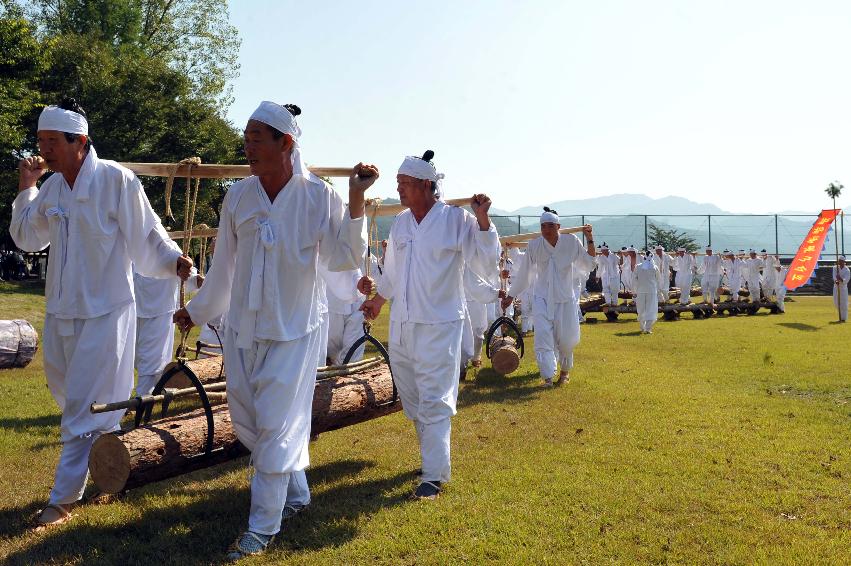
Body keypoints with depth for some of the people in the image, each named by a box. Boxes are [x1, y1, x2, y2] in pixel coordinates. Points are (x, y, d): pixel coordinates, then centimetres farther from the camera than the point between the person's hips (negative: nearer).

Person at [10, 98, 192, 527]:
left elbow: (146, 235, -14)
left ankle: (64, 497, 10)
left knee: (85, 405, -1)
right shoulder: (53, 186, 5)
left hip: (104, 310, -7)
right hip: (60, 309, 8)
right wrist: (26, 189, 1)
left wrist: (175, 262, -32)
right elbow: (27, 239, 12)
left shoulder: (115, 180, -16)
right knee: (68, 394, 19)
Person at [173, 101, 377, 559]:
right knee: (246, 422, 13)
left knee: (277, 427, 1)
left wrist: (356, 200, -22)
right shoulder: (238, 196, -2)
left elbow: (346, 259, -12)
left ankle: (262, 527, 14)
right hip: (243, 329, 5)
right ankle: (295, 491, 35)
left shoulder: (317, 195, -12)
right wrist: (196, 311, 19)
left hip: (293, 331, -4)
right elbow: (223, 264, 10)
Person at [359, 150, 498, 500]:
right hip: (401, 326, 6)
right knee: (412, 399, 12)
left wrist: (482, 221, -20)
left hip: (439, 326, -6)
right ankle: (433, 455, 28)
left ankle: (434, 476, 2)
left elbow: (486, 265, -10)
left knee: (434, 402, -5)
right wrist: (378, 300, 36)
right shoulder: (400, 222, 8)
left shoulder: (457, 220, -9)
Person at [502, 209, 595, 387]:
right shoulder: (535, 245, -9)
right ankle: (548, 377, -9)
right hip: (543, 298, 0)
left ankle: (565, 369, 33)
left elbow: (589, 264, -1)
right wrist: (510, 295, 7)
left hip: (565, 298, 0)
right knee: (543, 336, -12)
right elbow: (523, 273, 1)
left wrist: (590, 239, -10)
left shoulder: (571, 241, -9)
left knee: (567, 339, 5)